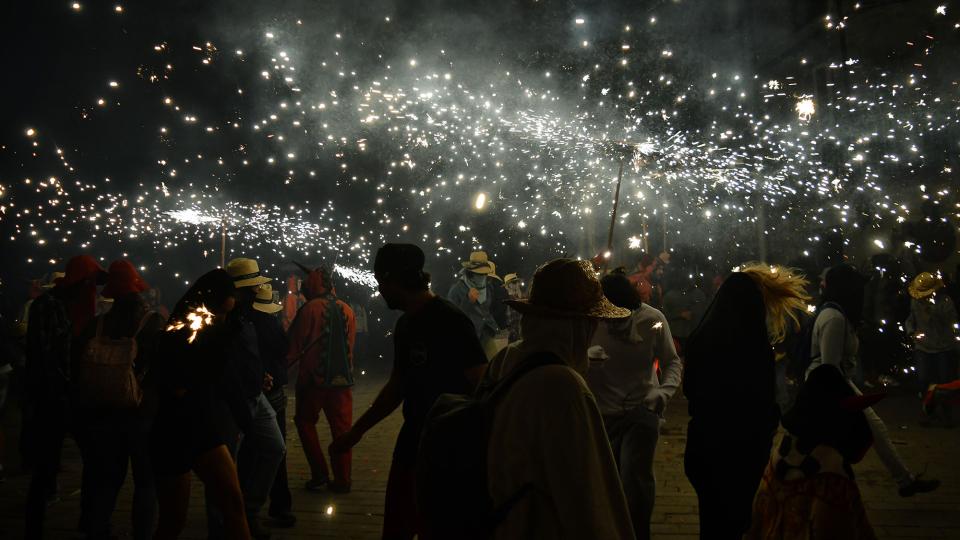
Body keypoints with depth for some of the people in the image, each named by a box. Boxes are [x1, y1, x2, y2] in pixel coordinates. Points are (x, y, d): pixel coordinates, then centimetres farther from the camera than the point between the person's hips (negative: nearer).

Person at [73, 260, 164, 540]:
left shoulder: (97, 325, -2)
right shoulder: (156, 322, -12)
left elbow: (80, 370, 1)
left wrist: (82, 412, 11)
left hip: (105, 413, 3)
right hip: (143, 412, -3)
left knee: (106, 478, 17)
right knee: (146, 481, 8)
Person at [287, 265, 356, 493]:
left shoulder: (310, 309, -10)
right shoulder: (347, 310, 5)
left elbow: (295, 346, -8)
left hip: (315, 378, -4)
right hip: (342, 378, 4)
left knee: (305, 422, 14)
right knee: (341, 428, 8)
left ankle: (319, 473, 7)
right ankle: (342, 480, 10)